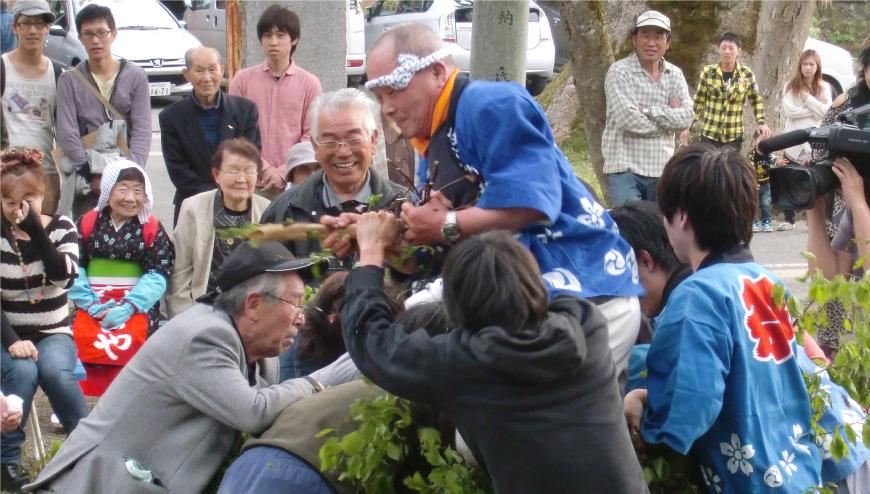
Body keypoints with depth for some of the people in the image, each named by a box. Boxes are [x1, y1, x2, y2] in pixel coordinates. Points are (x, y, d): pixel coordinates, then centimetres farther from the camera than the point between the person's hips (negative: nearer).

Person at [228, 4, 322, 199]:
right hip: (251, 184, 1)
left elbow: (311, 138, 0)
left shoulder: (309, 83, 3)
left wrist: (283, 173, -9)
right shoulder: (242, 80, 5)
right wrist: (264, 169, -7)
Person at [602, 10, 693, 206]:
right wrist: (668, 115, -6)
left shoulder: (675, 74, 9)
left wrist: (648, 110, -15)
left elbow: (686, 117, -4)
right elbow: (628, 119, -19)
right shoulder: (619, 72, -7)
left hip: (662, 168, 5)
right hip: (625, 167, -5)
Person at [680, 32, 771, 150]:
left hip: (734, 136, 0)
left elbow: (756, 101, 9)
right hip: (709, 134, 0)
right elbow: (697, 103, 5)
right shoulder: (708, 72, -2)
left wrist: (761, 122, -5)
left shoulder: (746, 74, -1)